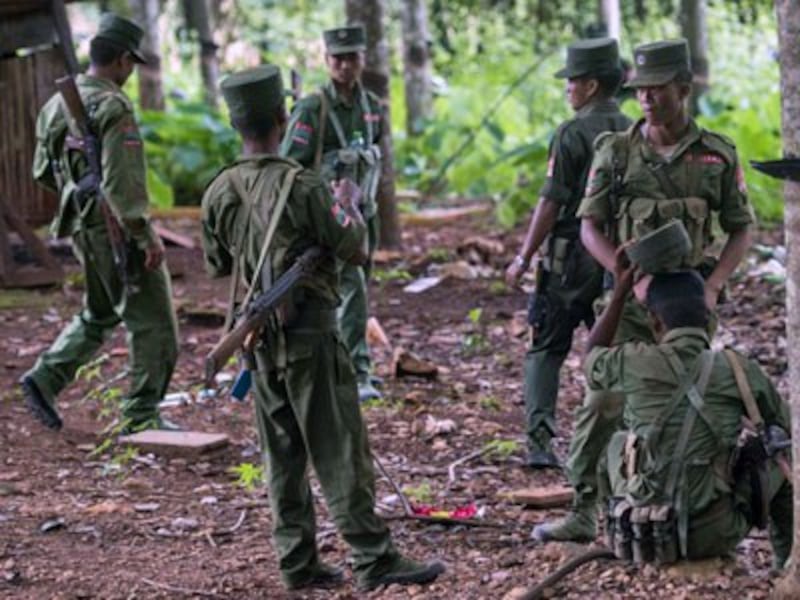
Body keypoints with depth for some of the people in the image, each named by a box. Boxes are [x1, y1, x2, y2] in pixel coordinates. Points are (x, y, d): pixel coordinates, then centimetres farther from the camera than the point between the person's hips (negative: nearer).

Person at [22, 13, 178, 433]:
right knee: (152, 321, 2)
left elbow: (43, 172, 15)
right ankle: (141, 415, 4)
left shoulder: (57, 104, 8)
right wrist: (146, 235, -21)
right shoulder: (113, 107, -18)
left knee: (99, 313, 24)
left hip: (81, 226, 8)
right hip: (116, 226, -8)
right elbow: (121, 181, -24)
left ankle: (45, 378, 13)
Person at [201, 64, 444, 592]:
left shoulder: (219, 192, 1)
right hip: (310, 331, -6)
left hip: (260, 335, 6)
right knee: (340, 450, -3)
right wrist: (350, 205, 10)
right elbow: (355, 251, -8)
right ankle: (374, 560, -1)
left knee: (283, 454, 12)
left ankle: (299, 563, 14)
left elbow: (218, 266, 14)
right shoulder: (302, 186, -17)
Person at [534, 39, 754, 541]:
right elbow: (590, 227, 0)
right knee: (603, 402, -8)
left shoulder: (718, 155, 1)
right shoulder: (615, 152, -1)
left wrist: (713, 287, -8)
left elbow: (742, 229, 6)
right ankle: (583, 510, -4)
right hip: (630, 300, 0)